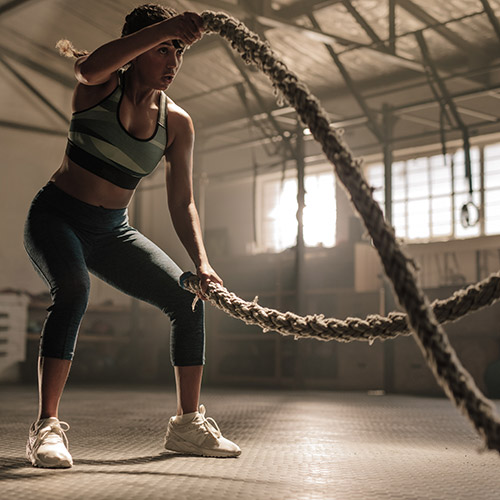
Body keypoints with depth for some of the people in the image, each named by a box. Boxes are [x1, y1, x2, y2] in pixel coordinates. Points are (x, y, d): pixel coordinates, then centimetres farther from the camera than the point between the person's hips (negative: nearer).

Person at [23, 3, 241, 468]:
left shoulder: (176, 123, -2)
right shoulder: (103, 86, -11)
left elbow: (182, 202, -2)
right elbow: (88, 68, -38)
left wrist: (201, 262, -17)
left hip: (112, 231, 5)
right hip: (56, 217, -5)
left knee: (187, 299, -5)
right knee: (73, 290, -35)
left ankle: (187, 424, 6)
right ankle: (46, 427, -30)